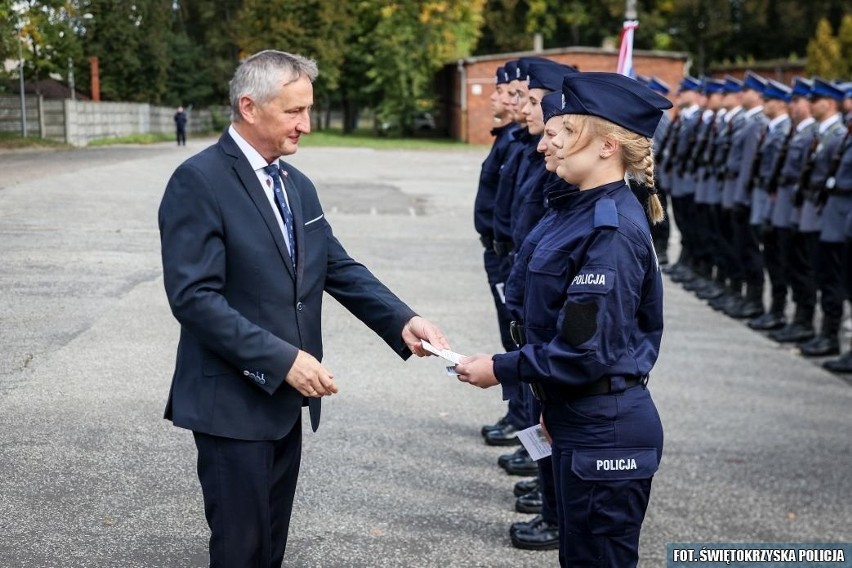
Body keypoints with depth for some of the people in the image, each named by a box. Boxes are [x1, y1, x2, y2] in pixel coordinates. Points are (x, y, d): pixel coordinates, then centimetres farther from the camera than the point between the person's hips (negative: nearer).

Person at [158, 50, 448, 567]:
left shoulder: (298, 185, 11)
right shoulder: (198, 181, -14)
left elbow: (340, 268, 9)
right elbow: (194, 297, -21)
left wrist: (403, 321, -7)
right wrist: (282, 359, -25)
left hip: (286, 400, 8)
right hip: (233, 402, -7)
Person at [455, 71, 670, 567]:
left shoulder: (612, 231, -22)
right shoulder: (586, 211, 7)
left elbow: (587, 352, -24)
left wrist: (501, 370, -14)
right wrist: (546, 397, 16)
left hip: (604, 433, -9)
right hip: (581, 420, 9)